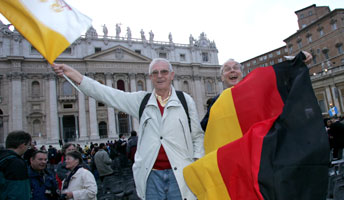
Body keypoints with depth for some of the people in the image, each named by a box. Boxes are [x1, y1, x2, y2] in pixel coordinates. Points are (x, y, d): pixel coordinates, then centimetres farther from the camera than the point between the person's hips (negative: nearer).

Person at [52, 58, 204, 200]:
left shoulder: (186, 100, 4)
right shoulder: (142, 100, 7)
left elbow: (197, 136, 8)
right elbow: (108, 94, 1)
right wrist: (74, 75, -7)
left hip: (179, 173, -1)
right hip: (152, 173, 1)